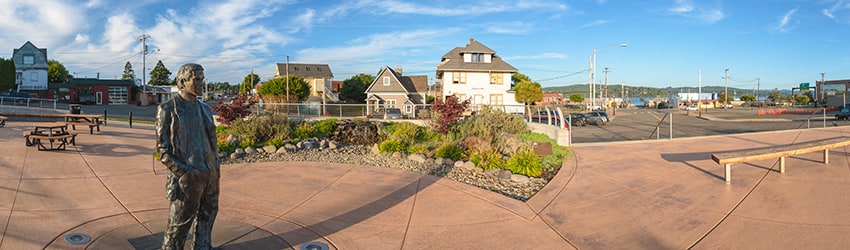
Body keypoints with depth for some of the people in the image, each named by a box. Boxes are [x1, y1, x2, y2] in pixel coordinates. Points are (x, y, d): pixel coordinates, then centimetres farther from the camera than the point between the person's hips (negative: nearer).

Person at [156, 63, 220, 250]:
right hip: (187, 177, -6)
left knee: (206, 220, 16)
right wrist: (186, 174, -16)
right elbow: (163, 149, -10)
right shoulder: (168, 109, -8)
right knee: (179, 225, 5)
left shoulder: (204, 108, 11)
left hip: (210, 175, 6)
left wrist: (215, 171, 13)